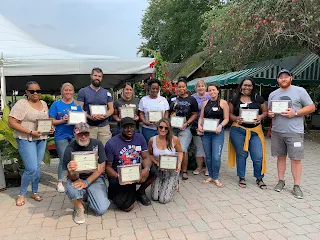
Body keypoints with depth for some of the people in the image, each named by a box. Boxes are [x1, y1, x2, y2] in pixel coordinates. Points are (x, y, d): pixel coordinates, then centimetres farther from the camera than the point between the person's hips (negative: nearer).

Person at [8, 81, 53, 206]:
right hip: (26, 140, -6)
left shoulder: (43, 104, 10)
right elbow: (11, 122, -15)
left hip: (41, 139, 6)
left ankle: (35, 192, 29)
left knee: (37, 167, 12)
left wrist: (51, 128, -1)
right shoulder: (21, 103, -11)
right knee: (31, 169, -9)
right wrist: (30, 132, -21)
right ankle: (22, 194, 14)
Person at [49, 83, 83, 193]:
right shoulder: (56, 104, 3)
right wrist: (62, 120, -15)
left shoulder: (77, 105, 11)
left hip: (74, 135, 3)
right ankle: (60, 182, 12)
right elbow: (52, 121, 0)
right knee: (63, 160, -4)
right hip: (61, 136, -3)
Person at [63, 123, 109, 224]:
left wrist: (86, 182, -20)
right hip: (78, 178, -1)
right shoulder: (70, 149, -13)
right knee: (71, 189, -36)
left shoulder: (97, 144, -9)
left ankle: (88, 197, 18)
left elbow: (101, 167, -8)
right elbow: (73, 178, -15)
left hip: (95, 178, 1)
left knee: (101, 209, -16)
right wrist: (72, 172, -40)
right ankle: (79, 208, -2)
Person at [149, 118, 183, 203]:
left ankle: (174, 184, 21)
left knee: (163, 199, -10)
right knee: (154, 197, -8)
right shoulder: (152, 140, -9)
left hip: (172, 171, -2)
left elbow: (180, 152, 4)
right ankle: (161, 185, 25)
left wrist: (179, 163, -13)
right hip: (158, 170, 2)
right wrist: (156, 163, -13)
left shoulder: (175, 139, -13)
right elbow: (150, 154, 5)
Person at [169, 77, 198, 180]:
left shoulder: (191, 99, 2)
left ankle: (184, 171, 8)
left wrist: (187, 123, -12)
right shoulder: (173, 99, 11)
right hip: (173, 128, 3)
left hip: (185, 128, -3)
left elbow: (195, 114, 1)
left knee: (183, 150, -8)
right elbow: (169, 113, 18)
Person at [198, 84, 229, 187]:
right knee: (208, 156, 10)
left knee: (216, 157, -9)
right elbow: (201, 117, 14)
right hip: (205, 132, 4)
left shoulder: (223, 103, 2)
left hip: (217, 132, -4)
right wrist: (199, 125, -4)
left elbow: (226, 118, 0)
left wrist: (220, 126, -17)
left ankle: (216, 178, 10)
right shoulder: (205, 103, 13)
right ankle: (210, 176, 25)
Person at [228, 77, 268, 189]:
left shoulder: (258, 98, 7)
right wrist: (236, 118, -13)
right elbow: (230, 113, 7)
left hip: (255, 131, 1)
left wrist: (260, 117, -11)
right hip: (238, 130, 0)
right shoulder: (235, 99, 5)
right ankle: (242, 178, 24)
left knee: (258, 156, -2)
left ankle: (259, 178, 20)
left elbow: (265, 112, 10)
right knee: (241, 155, 8)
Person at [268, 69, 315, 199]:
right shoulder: (273, 94, 13)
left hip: (294, 132, -3)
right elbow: (269, 110, 19)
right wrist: (270, 114, -5)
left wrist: (295, 113, -15)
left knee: (296, 158, -1)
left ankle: (296, 186, 9)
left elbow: (311, 107, -1)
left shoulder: (300, 91, 1)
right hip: (277, 131, 4)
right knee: (281, 157, 11)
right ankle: (281, 181, 22)